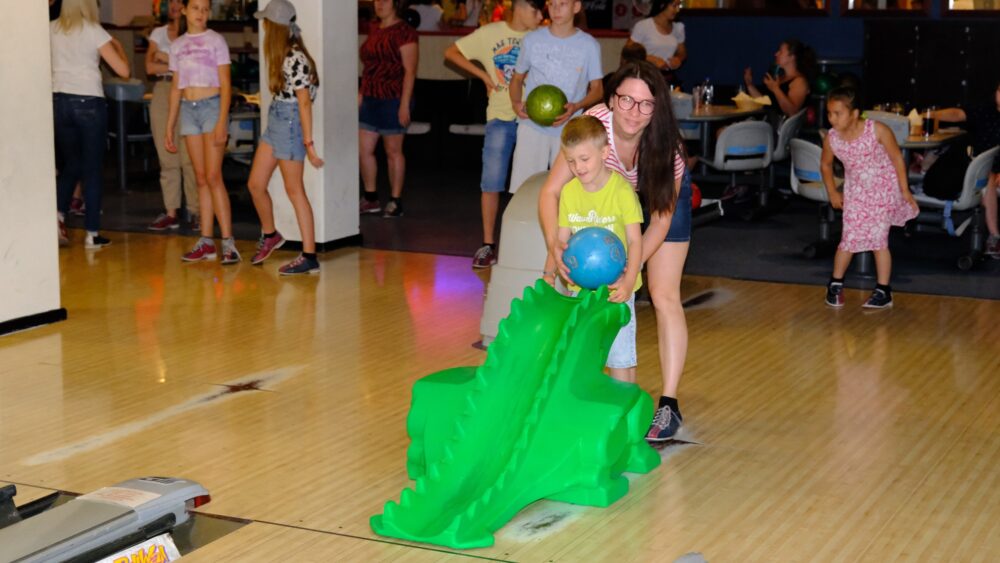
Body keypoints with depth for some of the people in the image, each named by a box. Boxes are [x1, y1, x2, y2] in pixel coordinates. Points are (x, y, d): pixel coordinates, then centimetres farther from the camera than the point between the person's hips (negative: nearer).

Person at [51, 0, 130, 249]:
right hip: (89, 103, -4)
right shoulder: (94, 31, -7)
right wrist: (118, 46, 9)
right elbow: (123, 70, -8)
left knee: (68, 165, 17)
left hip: (59, 101, 4)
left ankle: (59, 215, -4)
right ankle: (92, 233, 6)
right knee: (92, 169, 5)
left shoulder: (51, 29, 4)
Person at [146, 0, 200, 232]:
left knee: (189, 158, -9)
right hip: (162, 93, 4)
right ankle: (171, 213, 7)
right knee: (167, 158, 3)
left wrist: (166, 59, -6)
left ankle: (195, 211, -2)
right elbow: (150, 67, 3)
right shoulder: (158, 33, 14)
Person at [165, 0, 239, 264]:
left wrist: (222, 122, -15)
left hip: (212, 106, -4)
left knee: (213, 177, -12)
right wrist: (169, 127, 13)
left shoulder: (216, 41, -1)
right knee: (201, 179, 5)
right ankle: (206, 242, 8)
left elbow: (225, 85, -5)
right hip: (188, 110, 5)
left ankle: (228, 242, -11)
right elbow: (176, 88, 16)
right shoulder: (177, 45, 12)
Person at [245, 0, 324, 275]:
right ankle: (270, 235, 35)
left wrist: (308, 143, -19)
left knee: (294, 190, -2)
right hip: (275, 121, 9)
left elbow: (305, 102, -20)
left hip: (290, 124, -9)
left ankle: (309, 257, 4)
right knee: (255, 184, 14)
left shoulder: (295, 59, -20)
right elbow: (282, 94, 8)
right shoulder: (281, 56, 7)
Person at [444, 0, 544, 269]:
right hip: (501, 116, -1)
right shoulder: (490, 33, 0)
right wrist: (484, 75, -3)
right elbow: (451, 52, 5)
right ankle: (488, 244, 6)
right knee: (492, 180, -2)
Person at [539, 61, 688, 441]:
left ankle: (669, 406, -9)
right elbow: (551, 191, -31)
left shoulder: (666, 144, -36)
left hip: (664, 194, -2)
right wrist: (554, 245, -47)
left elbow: (660, 220, -27)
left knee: (664, 296, -12)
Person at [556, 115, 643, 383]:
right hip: (580, 286, 5)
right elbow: (562, 238, 3)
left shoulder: (622, 190, -15)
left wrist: (628, 281, -26)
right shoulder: (569, 191, -1)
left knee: (620, 355, 3)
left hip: (615, 287, -5)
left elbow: (635, 241, -14)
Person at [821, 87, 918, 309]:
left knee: (879, 239, -6)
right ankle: (836, 283, 21)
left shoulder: (877, 130, -25)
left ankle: (883, 291, 5)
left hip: (884, 189, -3)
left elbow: (896, 157, -12)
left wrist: (904, 190, -7)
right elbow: (826, 164, 6)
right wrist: (833, 193, 7)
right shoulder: (831, 138, -15)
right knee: (849, 239, 2)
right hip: (856, 193, 3)